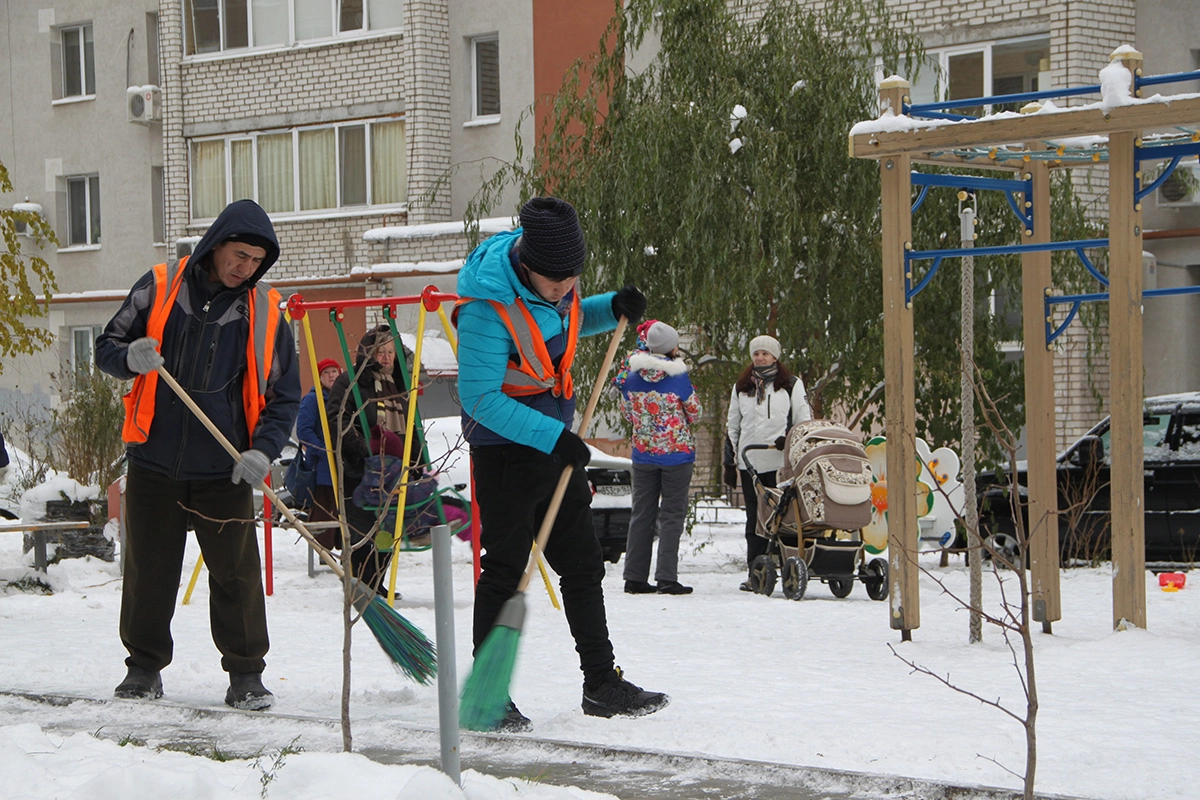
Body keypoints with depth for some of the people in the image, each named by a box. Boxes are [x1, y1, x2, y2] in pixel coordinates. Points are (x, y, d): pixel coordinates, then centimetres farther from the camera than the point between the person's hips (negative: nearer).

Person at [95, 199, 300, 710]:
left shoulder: (266, 312, 0)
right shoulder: (158, 290, -1)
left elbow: (284, 395, 4)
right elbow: (107, 347, 5)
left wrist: (263, 450, -13)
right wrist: (131, 358, -19)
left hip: (224, 473, 0)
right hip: (154, 463, 0)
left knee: (237, 573, -1)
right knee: (148, 570, 8)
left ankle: (246, 675, 10)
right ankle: (145, 666, 23)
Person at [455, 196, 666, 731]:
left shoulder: (555, 281, -3)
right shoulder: (488, 309, -27)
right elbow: (479, 397, -25)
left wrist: (612, 309, 0)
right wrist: (551, 437, -27)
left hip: (557, 438, 8)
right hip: (506, 444, -8)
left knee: (582, 562, 12)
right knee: (505, 567, -4)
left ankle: (602, 683, 21)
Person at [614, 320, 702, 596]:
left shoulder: (631, 376, -3)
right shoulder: (678, 376, -13)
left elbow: (626, 411, 9)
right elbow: (695, 412, -1)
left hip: (643, 453, 4)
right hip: (677, 452, -4)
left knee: (642, 514, 11)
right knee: (672, 514, 2)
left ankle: (635, 577, 10)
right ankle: (666, 578, -5)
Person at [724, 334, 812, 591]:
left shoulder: (791, 384, 9)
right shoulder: (741, 387, 18)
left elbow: (805, 420, 6)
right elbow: (732, 426, 21)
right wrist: (729, 462, 15)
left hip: (781, 462, -3)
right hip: (750, 462, 3)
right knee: (754, 518, 2)